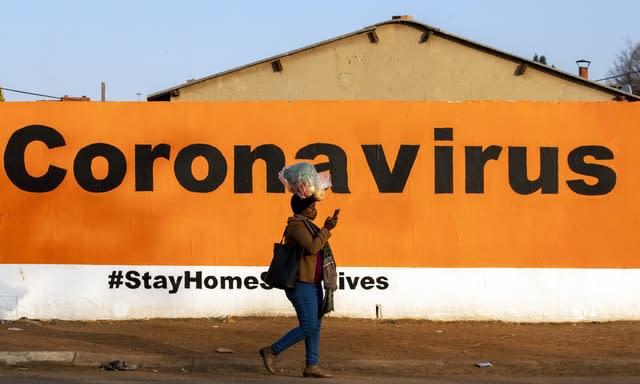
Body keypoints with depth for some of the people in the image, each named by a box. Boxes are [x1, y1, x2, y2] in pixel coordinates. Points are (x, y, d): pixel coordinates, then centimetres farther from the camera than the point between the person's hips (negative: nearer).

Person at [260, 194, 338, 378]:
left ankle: (311, 366, 9)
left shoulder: (306, 225, 16)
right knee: (308, 327, -10)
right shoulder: (297, 225, -15)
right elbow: (312, 247, -26)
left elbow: (318, 245, 26)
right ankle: (272, 351, 0)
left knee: (315, 325, 8)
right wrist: (326, 230, -18)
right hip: (301, 284, -10)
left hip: (312, 283, 10)